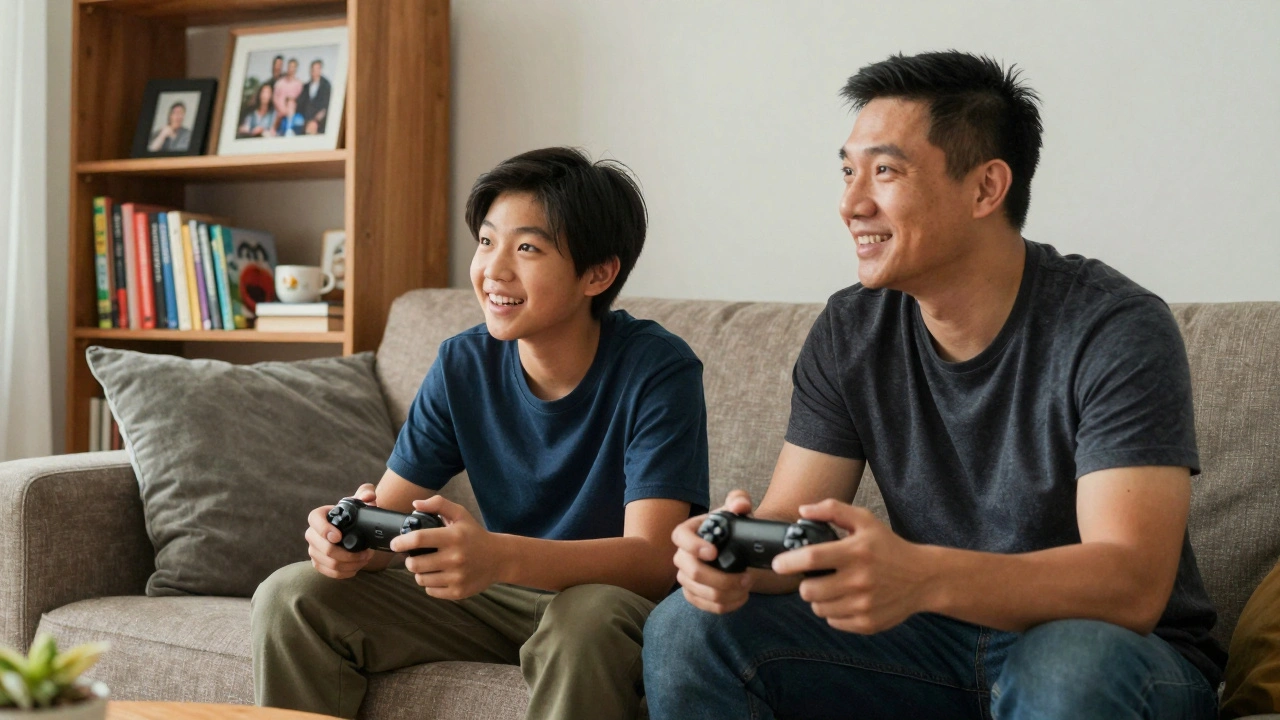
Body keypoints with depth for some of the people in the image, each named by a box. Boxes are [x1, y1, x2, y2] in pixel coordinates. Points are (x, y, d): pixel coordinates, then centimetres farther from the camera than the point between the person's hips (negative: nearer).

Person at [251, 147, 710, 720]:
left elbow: (653, 558, -28)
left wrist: (500, 556, -45)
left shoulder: (658, 371, -19)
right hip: (503, 599, 5)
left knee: (587, 616, -40)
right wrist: (349, 538, -27)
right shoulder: (463, 365, -3)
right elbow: (387, 509, -1)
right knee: (291, 597, -10)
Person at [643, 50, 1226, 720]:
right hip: (937, 644, 4)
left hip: (1113, 649, -3)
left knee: (1068, 664, -38)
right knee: (687, 628, -13)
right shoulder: (849, 333, -2)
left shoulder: (1115, 331, -18)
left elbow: (1132, 585, -27)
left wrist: (922, 577, -44)